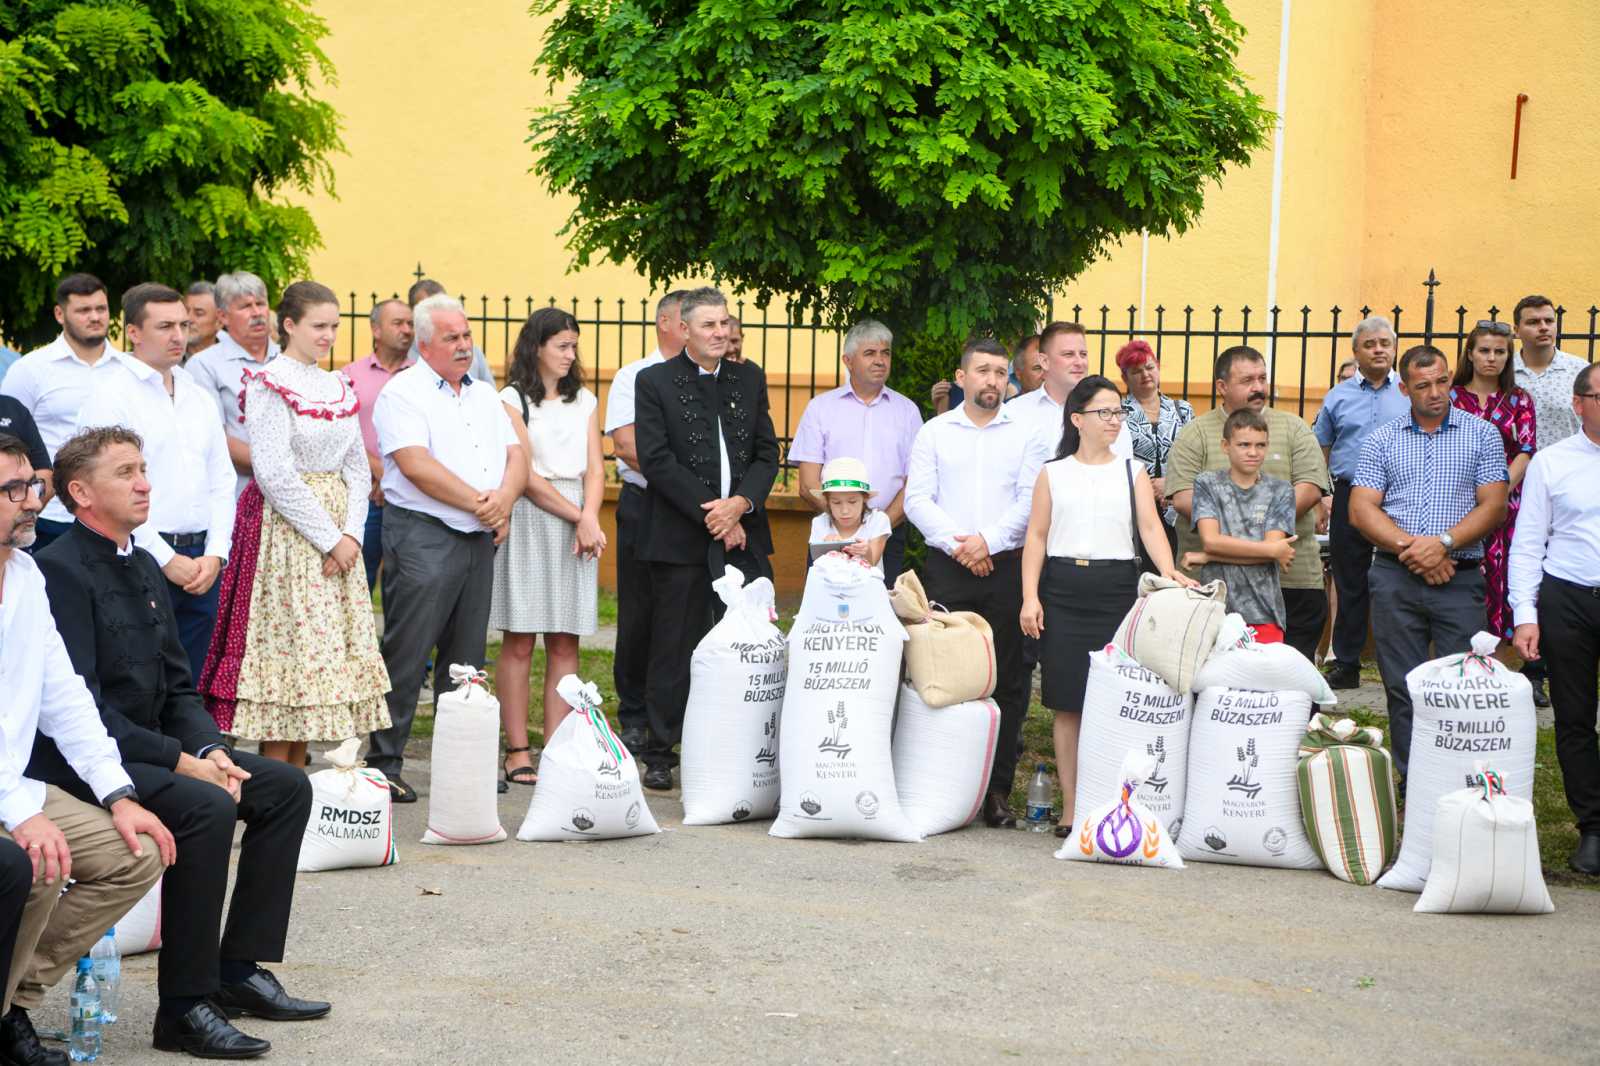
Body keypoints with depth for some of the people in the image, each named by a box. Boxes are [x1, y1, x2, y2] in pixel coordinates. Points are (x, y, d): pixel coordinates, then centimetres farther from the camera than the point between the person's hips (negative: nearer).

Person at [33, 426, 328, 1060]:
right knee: (206, 808, -31)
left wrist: (210, 748, -4)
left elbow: (178, 687, 15)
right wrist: (182, 762, -22)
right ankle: (184, 1008, -21)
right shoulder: (60, 571, -15)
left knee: (286, 787, 5)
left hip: (151, 748, 10)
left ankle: (240, 971, 8)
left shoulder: (142, 566, 13)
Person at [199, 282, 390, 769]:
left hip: (339, 540, 7)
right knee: (285, 652, -7)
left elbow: (357, 467, 13)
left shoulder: (338, 387, 14)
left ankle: (297, 774, 14)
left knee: (326, 652, 7)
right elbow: (275, 474, -15)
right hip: (284, 531, -7)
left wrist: (352, 533, -2)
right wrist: (330, 538, -14)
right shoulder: (269, 384, -9)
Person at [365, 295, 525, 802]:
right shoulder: (402, 393, -5)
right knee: (406, 657, -5)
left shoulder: (484, 394, 17)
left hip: (479, 540, 7)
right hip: (422, 536, -7)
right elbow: (417, 465, -16)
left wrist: (505, 497, -9)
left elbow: (515, 455, 12)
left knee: (466, 659, 11)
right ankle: (384, 764, 1)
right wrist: (479, 503, -12)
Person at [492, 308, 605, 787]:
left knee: (565, 644, 2)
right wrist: (576, 518, -8)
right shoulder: (512, 400, 1)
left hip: (577, 525, 4)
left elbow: (595, 469, 8)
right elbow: (525, 475, -6)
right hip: (529, 520, -4)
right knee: (519, 643, -4)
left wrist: (589, 519, -9)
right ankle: (517, 752, 0)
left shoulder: (585, 401, 16)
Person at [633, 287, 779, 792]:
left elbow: (767, 452, 10)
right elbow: (656, 459, -7)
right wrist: (709, 511, -11)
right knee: (674, 648, 1)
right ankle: (659, 755, 11)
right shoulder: (655, 381, 2)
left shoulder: (750, 379, 14)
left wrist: (741, 503, -8)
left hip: (743, 535, 3)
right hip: (680, 537, -3)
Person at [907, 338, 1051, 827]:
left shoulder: (1027, 433, 8)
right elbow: (917, 498, 2)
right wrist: (956, 543, -10)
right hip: (946, 567, 0)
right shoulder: (935, 432, 10)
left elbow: (1031, 501, -1)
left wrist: (989, 539, -12)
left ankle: (997, 788, 5)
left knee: (1008, 680, 0)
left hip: (1006, 564, 0)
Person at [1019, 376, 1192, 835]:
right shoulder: (1053, 473, 10)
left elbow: (1151, 527, -2)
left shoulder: (1133, 472, 10)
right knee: (1069, 704, 0)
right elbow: (1036, 537, 7)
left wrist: (1170, 574, -20)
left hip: (1118, 587, 0)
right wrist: (1030, 597, -4)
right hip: (1064, 589, 0)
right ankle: (1071, 808, 7)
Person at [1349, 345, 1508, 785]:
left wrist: (1444, 543, -14)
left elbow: (1494, 506, -1)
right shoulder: (1382, 440, 10)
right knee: (1403, 688, 4)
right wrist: (1409, 547, -12)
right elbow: (1361, 509, 2)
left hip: (1460, 580, -1)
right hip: (1395, 579, 1)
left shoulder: (1482, 435, 7)